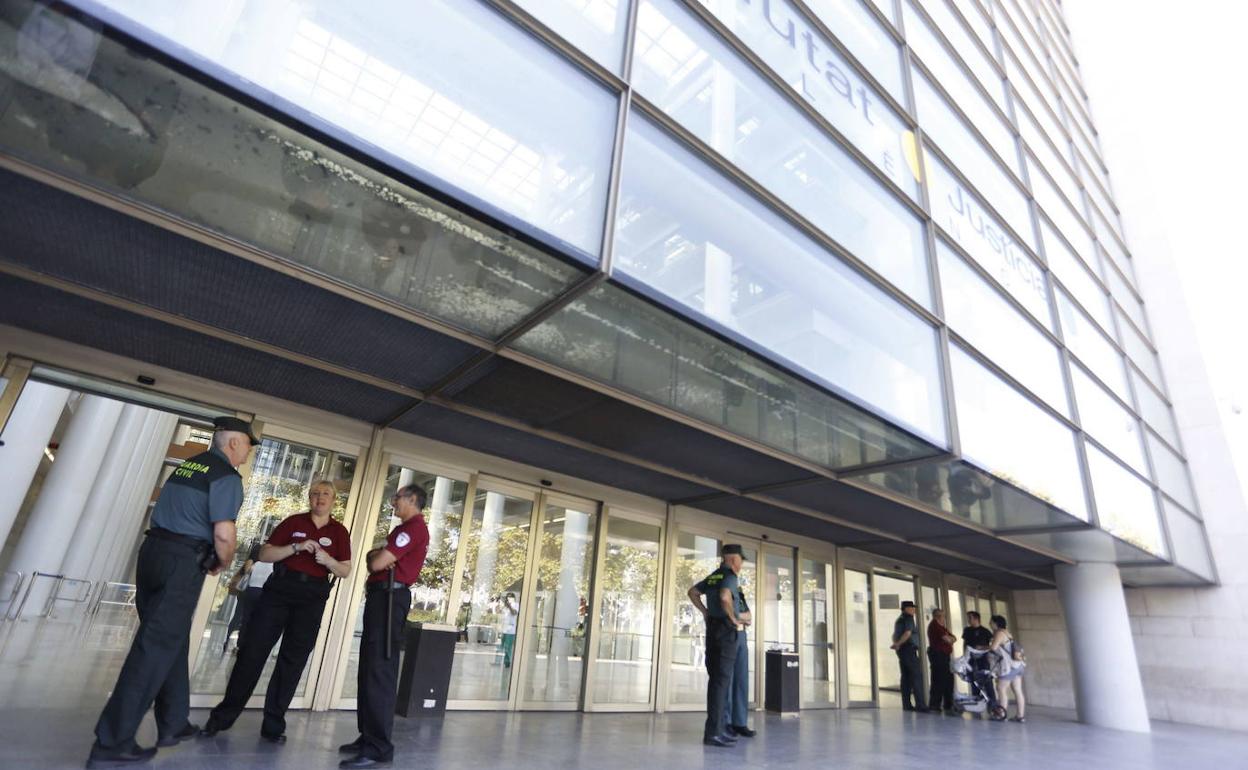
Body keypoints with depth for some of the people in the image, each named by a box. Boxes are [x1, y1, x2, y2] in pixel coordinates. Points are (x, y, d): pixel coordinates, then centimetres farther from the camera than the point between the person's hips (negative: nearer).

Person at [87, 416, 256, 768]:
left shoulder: (187, 465, 16)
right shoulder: (227, 476, -11)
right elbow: (224, 534, -19)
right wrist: (221, 564, 2)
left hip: (152, 550, 9)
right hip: (182, 563, -9)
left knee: (172, 641, 17)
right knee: (157, 647, -3)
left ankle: (173, 723, 27)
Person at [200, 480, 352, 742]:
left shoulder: (339, 531, 5)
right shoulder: (293, 522, 4)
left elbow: (345, 571, 4)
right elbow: (265, 555, -1)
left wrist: (328, 560, -15)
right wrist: (295, 547, -15)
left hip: (312, 597, 1)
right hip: (279, 589, 0)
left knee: (292, 660, 4)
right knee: (253, 650, 0)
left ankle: (273, 723, 14)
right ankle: (223, 715, 16)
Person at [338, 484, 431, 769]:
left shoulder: (413, 528, -12)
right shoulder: (409, 528, 23)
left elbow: (378, 563, -17)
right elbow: (374, 560, 22)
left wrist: (376, 556, 5)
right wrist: (377, 556, -1)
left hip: (389, 596, -11)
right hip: (383, 595, 11)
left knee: (379, 670, -12)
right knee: (370, 668, 13)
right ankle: (369, 737, 21)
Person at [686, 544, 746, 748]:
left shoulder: (713, 576, 15)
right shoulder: (730, 576, -11)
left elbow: (692, 592, 22)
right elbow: (725, 597, -30)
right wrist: (733, 618, -15)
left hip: (713, 628, 9)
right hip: (726, 630, -9)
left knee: (715, 678, 12)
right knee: (722, 679, -7)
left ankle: (717, 728, 18)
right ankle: (713, 732, -7)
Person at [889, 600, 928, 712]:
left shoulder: (899, 619, 20)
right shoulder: (908, 617, -6)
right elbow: (908, 633, -19)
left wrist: (896, 644, 11)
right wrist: (897, 644, -13)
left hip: (901, 650, 8)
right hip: (909, 649, -8)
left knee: (906, 676, 7)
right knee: (917, 674, -8)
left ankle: (906, 704, 6)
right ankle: (920, 704, -12)